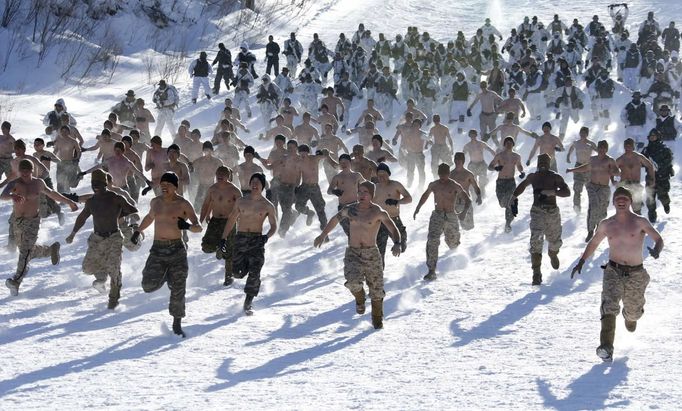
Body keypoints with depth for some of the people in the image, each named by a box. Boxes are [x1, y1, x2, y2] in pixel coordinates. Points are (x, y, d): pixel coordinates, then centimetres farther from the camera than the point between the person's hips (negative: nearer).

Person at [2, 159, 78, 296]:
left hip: (32, 222, -2)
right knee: (27, 250, 19)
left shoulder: (38, 183, -1)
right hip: (17, 222, 2)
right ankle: (51, 250, 45)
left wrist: (69, 202, 28)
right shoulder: (14, 184, -10)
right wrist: (13, 196, -55)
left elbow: (52, 193, 20)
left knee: (25, 250, -17)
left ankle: (16, 281, -27)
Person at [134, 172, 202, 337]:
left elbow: (199, 227, -10)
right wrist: (138, 231, 31)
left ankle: (177, 324, 10)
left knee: (178, 289, -3)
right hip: (157, 249, 3)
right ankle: (164, 276, 24)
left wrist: (188, 226, -30)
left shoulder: (183, 204, -4)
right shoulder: (155, 202, 10)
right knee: (149, 286, -11)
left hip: (176, 249, -3)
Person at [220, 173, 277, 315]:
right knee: (237, 273, -4)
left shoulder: (267, 206, 3)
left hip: (257, 240, -2)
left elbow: (274, 226, 4)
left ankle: (248, 303, -1)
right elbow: (231, 220, 15)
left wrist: (267, 236, -16)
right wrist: (224, 238, 7)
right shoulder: (241, 202, 9)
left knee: (254, 274, -11)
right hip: (240, 238, 2)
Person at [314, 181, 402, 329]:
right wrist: (322, 235, 25)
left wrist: (397, 244, -33)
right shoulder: (350, 210, 4)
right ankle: (360, 298, 10)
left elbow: (393, 229, -14)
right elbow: (335, 220, 23)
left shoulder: (378, 212, -7)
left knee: (376, 288, 5)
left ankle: (377, 319, 27)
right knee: (353, 281, -25)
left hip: (371, 254, -1)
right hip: (353, 254, 1)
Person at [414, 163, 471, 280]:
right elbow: (425, 195, 26)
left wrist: (464, 212, -24)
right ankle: (431, 271, -23)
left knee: (453, 243, 13)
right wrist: (417, 209, 24)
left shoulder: (455, 186, -5)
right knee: (432, 242, -19)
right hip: (437, 216, 1)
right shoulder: (433, 185, 6)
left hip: (451, 217, -1)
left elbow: (468, 200, -6)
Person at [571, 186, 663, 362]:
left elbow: (658, 239, -7)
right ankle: (606, 348, -30)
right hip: (613, 272, 0)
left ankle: (630, 317, 53)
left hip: (636, 274, 0)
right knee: (609, 305, -22)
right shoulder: (606, 225, 6)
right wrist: (581, 262, 11)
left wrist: (656, 251, -30)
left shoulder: (640, 222, -3)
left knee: (633, 311, 12)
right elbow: (593, 243, 20)